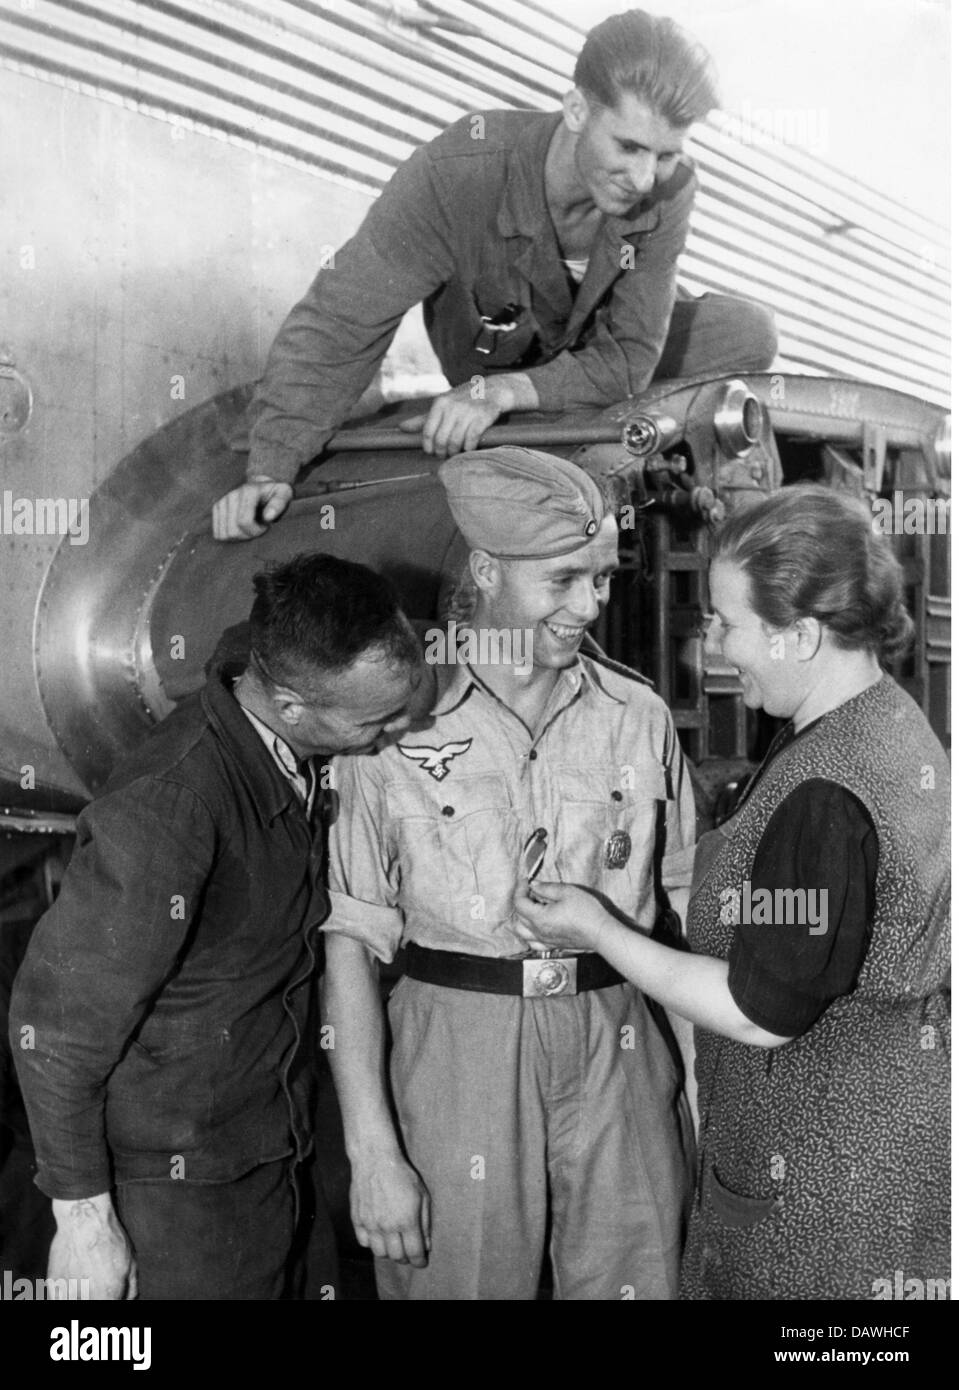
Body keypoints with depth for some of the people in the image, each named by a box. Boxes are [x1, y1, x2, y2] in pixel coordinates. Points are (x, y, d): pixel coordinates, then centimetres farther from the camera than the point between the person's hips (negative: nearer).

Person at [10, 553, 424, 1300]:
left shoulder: (297, 758, -6)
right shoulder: (165, 810, -30)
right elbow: (57, 1024, -22)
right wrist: (84, 1215, -16)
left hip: (280, 1153, 7)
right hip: (181, 1187, -7)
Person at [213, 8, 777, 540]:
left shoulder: (668, 190, -29)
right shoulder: (457, 174, -39)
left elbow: (629, 358, -27)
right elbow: (340, 323, -35)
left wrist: (501, 393, -42)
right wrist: (272, 471, -40)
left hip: (596, 350, 2)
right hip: (490, 357, -2)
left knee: (751, 334, -13)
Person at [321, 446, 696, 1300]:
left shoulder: (639, 717, 1)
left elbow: (687, 912, 7)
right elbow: (351, 942, -7)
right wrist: (372, 1151, -11)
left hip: (619, 1050, 3)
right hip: (457, 1055, -2)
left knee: (636, 1277, 9)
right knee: (462, 1278, 7)